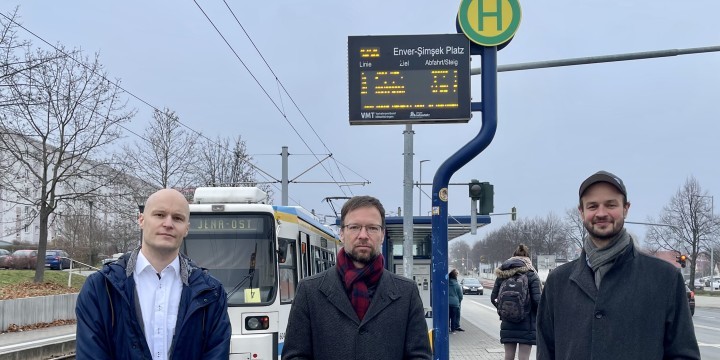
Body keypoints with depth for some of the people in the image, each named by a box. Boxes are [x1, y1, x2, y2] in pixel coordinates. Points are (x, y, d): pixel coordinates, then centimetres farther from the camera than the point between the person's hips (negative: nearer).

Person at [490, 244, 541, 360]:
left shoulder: (502, 274, 4)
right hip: (526, 324, -3)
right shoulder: (531, 275, -6)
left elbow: (493, 298, 4)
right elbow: (537, 300, -13)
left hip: (507, 324, 3)